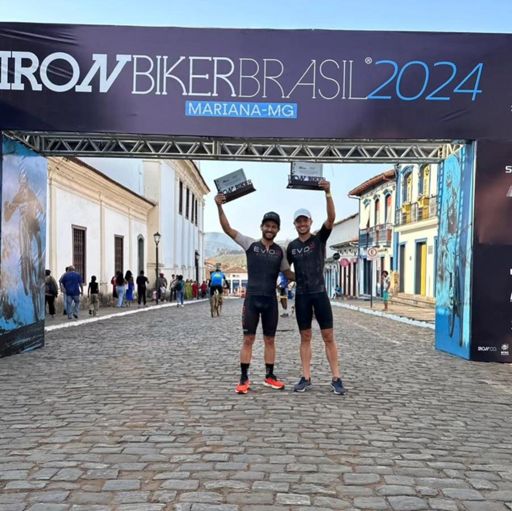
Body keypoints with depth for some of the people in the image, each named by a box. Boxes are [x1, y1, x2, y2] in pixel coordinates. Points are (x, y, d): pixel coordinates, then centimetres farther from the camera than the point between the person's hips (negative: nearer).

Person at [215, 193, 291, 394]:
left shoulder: (280, 251, 8)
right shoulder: (250, 244, 1)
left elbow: (288, 273, 15)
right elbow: (227, 229, -4)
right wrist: (220, 206, -15)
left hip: (271, 300, 2)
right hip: (252, 298, -2)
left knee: (270, 340, 10)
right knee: (248, 339, 0)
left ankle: (269, 376, 20)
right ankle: (244, 379, 7)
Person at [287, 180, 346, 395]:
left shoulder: (320, 238, -1)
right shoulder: (292, 246, 8)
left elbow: (331, 217, -16)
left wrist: (327, 193, -27)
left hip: (320, 293, -2)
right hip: (301, 295, 3)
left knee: (328, 336, -1)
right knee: (305, 337, 7)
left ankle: (336, 378, 4)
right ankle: (306, 378, 12)